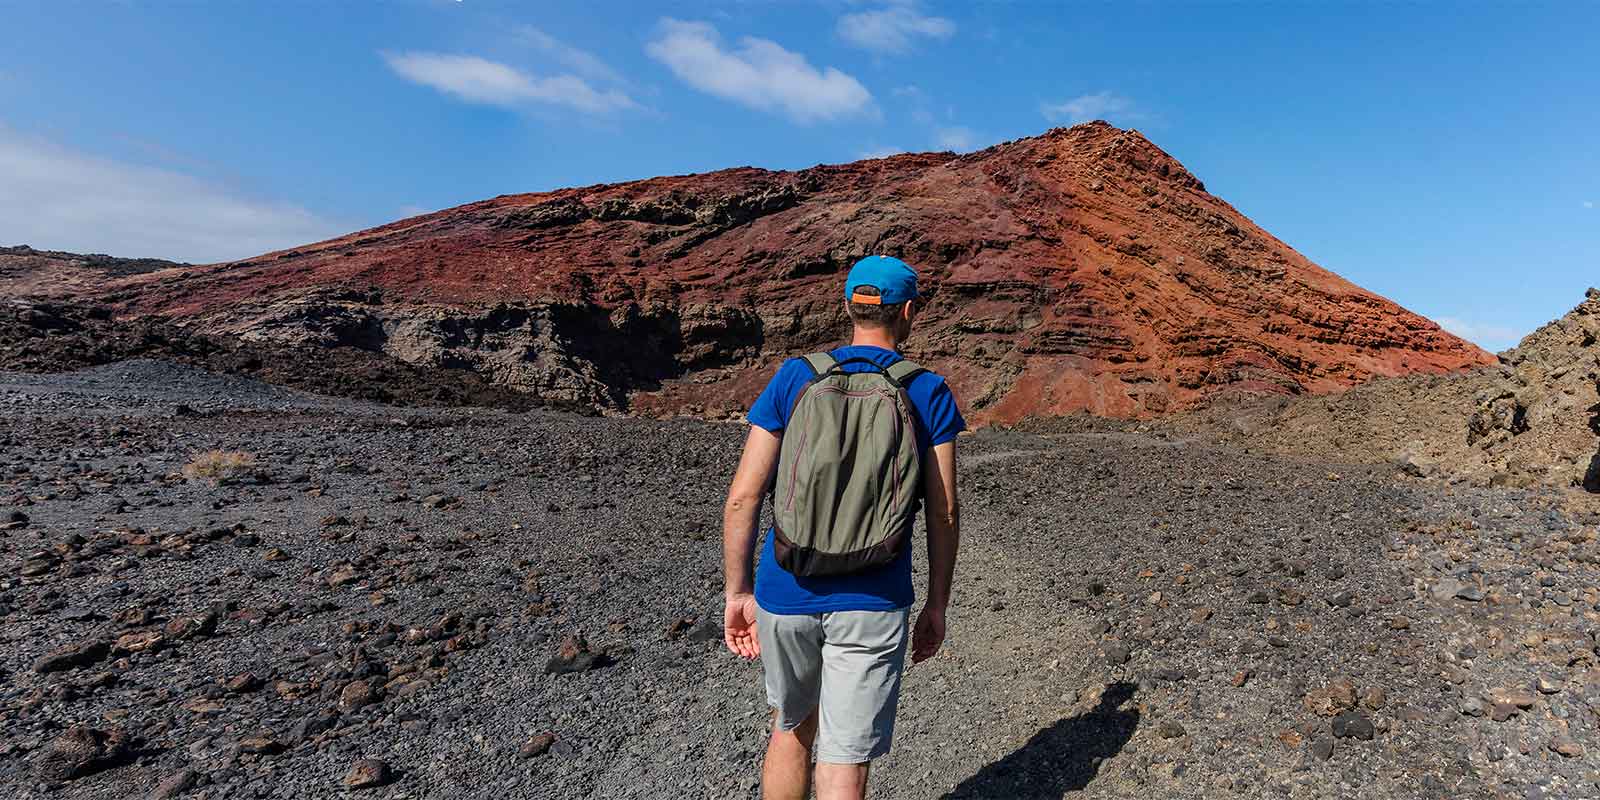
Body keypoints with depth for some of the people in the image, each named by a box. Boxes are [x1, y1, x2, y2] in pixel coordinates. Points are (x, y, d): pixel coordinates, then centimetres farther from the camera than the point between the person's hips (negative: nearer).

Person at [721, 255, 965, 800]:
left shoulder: (793, 378, -2)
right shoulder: (930, 394, -3)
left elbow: (743, 495, -5)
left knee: (793, 730, 26)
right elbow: (944, 514, -3)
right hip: (872, 606, -2)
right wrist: (936, 606, 9)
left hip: (786, 596, 2)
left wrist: (738, 592, 4)